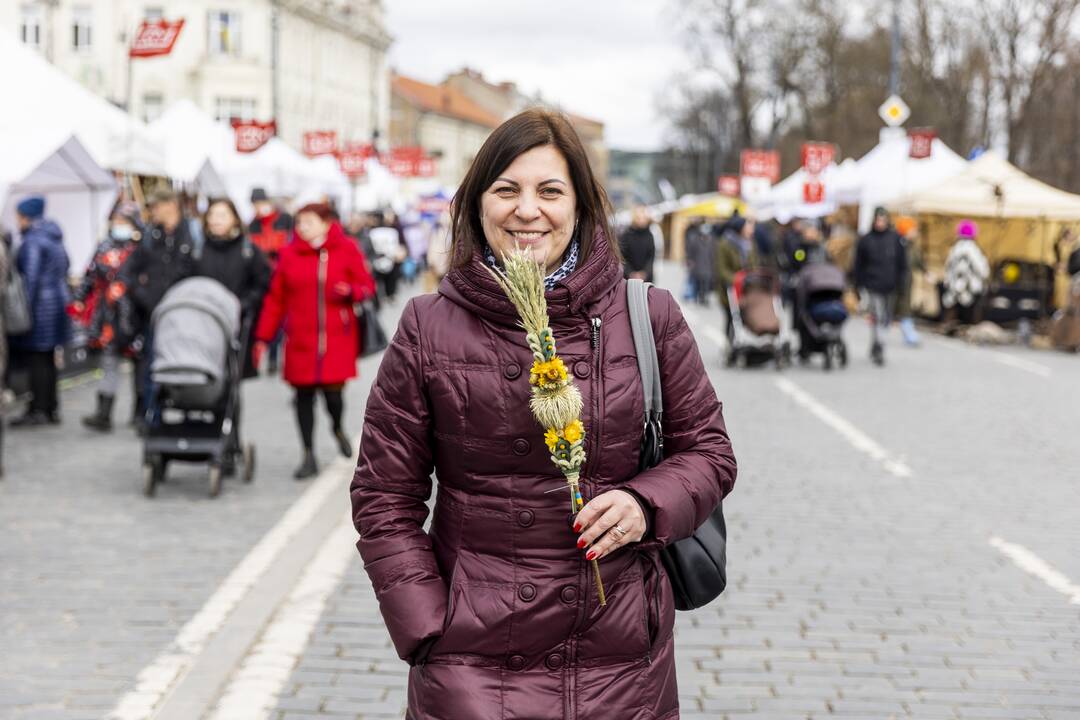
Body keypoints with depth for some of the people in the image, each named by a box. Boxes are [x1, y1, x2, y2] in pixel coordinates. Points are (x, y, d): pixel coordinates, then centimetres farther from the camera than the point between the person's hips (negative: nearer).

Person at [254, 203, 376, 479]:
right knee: (304, 395, 2)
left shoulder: (346, 249, 2)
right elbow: (275, 299, 8)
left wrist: (351, 292, -17)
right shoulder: (289, 254, 5)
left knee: (333, 392, -6)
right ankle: (309, 456, 14)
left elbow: (368, 286, 6)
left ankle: (338, 428, 30)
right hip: (300, 340, 2)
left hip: (337, 338, -2)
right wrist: (263, 337, 7)